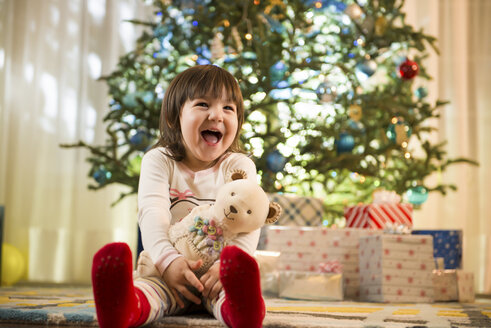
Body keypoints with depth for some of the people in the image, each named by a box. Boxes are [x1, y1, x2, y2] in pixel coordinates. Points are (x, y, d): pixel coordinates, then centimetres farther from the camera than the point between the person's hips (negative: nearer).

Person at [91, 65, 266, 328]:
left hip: (217, 270, 0)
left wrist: (229, 264, -34)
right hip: (173, 269, 0)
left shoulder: (239, 166, 3)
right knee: (147, 285, -32)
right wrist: (168, 261, -33)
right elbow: (152, 213, -13)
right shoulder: (158, 161, 4)